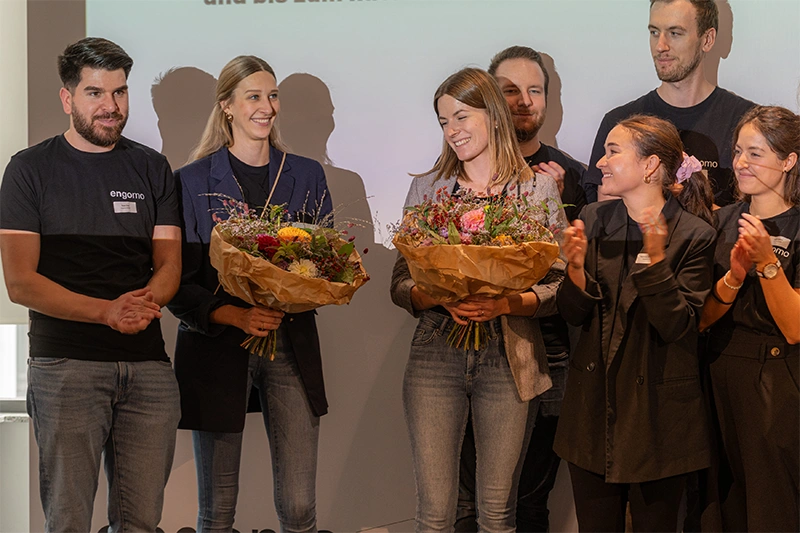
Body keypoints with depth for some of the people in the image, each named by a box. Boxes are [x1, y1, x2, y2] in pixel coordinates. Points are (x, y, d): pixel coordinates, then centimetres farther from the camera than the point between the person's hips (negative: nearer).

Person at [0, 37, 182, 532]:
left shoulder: (152, 169, 15)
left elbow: (169, 264, 11)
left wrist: (148, 300, -14)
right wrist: (108, 311, -17)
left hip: (148, 363, 3)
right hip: (66, 365, -3)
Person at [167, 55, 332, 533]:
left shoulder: (307, 176, 11)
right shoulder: (193, 180, 1)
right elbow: (180, 284, -2)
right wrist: (238, 316, -18)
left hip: (292, 347, 2)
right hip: (218, 350, -2)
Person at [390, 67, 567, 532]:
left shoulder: (540, 189, 4)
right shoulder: (427, 188, 10)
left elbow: (558, 288, 0)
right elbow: (401, 285, 6)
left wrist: (503, 304, -17)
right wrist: (442, 297, -14)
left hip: (509, 359, -1)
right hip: (436, 358, 1)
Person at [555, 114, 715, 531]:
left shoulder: (694, 235, -10)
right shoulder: (593, 220, 3)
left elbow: (676, 327, -16)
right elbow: (574, 315, 3)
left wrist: (655, 257, -25)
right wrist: (576, 266, -16)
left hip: (658, 414, -4)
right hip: (594, 409, 4)